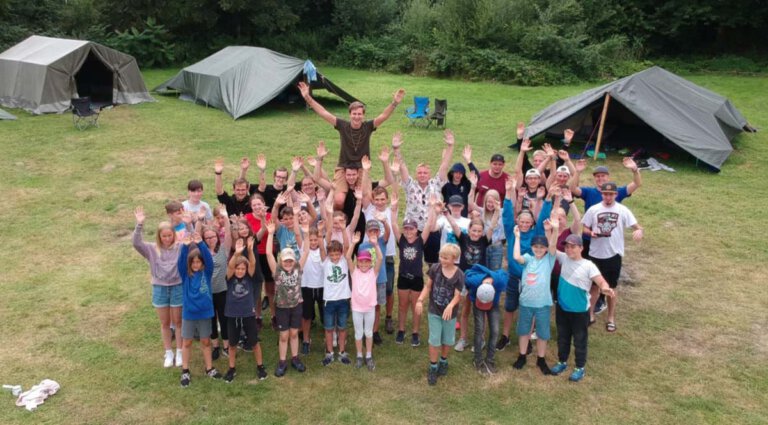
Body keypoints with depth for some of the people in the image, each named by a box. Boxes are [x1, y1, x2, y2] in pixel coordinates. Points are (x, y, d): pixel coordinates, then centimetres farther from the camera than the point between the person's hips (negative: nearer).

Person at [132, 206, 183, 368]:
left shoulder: (179, 247, -6)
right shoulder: (152, 249, -4)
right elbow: (136, 243, -17)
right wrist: (139, 224, -29)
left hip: (177, 288, -1)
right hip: (159, 289, 2)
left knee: (178, 322, 11)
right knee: (165, 323, 13)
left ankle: (179, 352, 25)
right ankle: (168, 353, 27)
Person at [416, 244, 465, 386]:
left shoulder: (459, 275, -17)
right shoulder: (435, 268, -13)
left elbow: (457, 296, -18)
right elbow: (428, 286, -4)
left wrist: (450, 306, -37)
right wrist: (420, 300, -17)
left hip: (449, 313, 0)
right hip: (434, 311, 0)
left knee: (448, 340, 16)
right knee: (434, 340, 2)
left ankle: (443, 361, 41)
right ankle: (433, 367, 19)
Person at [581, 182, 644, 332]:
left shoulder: (622, 210, -4)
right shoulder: (593, 209, -2)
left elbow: (636, 225, -8)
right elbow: (584, 228, 3)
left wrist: (639, 230, -32)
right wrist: (591, 233, -19)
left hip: (614, 253, 0)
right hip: (596, 253, 1)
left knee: (611, 287, 11)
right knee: (594, 285, 11)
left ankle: (611, 318, 24)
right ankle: (590, 314, 25)